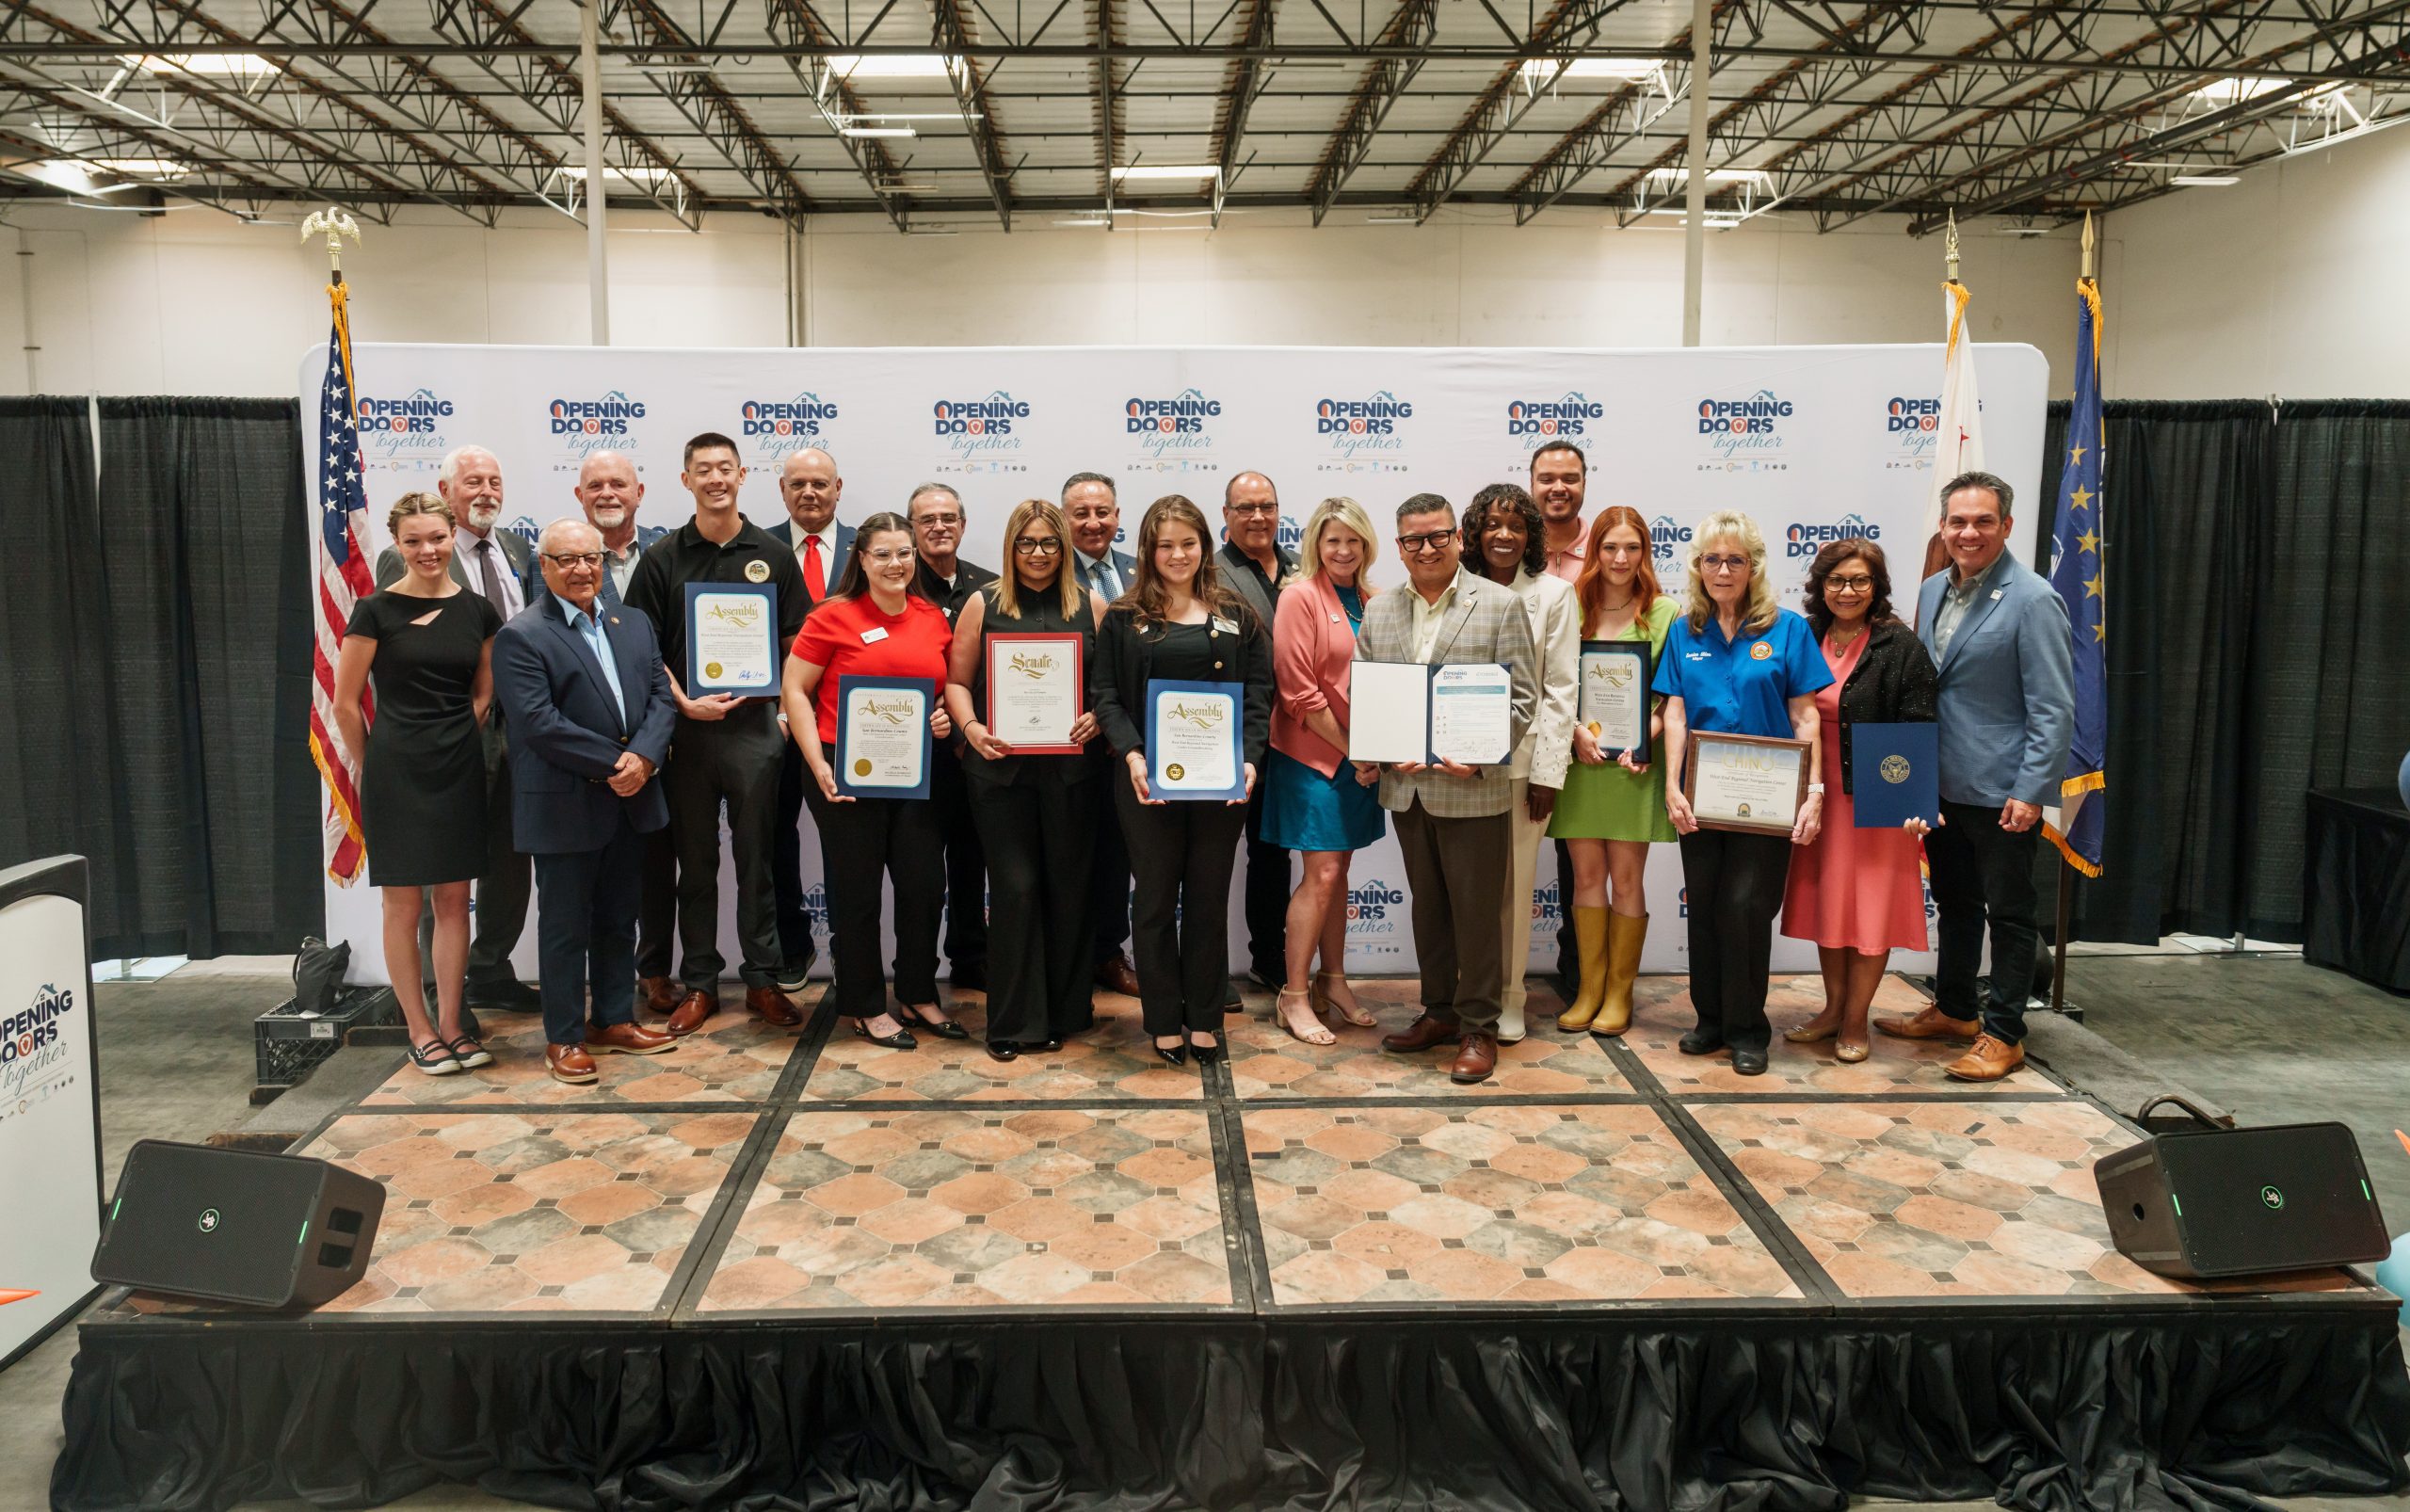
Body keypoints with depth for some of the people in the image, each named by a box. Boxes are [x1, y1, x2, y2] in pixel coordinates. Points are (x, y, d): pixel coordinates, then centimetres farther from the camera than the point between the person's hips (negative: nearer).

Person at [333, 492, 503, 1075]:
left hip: (459, 770, 3)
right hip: (396, 772, -3)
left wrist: (456, 742, 9)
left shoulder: (478, 610, 5)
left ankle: (450, 1025, 17)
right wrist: (374, 767, 5)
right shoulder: (376, 611, -6)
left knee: (454, 900, 8)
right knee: (403, 905, 3)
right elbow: (345, 704, -1)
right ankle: (420, 1031, 13)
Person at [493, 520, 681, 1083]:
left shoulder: (634, 623, 11)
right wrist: (613, 764, -18)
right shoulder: (521, 637, -9)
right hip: (566, 808, -6)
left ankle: (614, 1021, 29)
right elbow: (539, 723, -18)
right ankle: (564, 1038, 16)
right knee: (565, 927, 4)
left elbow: (661, 695, 5)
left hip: (629, 801, 6)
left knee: (619, 920, 16)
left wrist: (643, 757, -13)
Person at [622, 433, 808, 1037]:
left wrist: (754, 688, -8)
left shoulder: (773, 556, 5)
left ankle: (762, 980, 14)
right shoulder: (663, 558, 4)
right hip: (684, 724, 0)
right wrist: (683, 702, -10)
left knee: (756, 858, 5)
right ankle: (698, 982, 17)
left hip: (753, 723, 0)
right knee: (695, 862, 8)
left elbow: (795, 642, 6)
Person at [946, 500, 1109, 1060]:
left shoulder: (1092, 606, 7)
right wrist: (971, 727, -11)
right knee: (1015, 887, -1)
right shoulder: (984, 604, 7)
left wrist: (1096, 720, -12)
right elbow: (957, 680, 6)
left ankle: (1064, 1012, 19)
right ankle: (1013, 1021, 9)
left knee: (1068, 886, 6)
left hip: (1071, 767, 1)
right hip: (1001, 767, -1)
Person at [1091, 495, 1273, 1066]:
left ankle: (1205, 1020, 20)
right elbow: (1104, 693, -2)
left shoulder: (1237, 616, 7)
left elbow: (1258, 693, 3)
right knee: (1154, 899, 6)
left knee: (1209, 899, 9)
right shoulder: (1124, 618, 3)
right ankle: (1165, 1023, 17)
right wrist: (1132, 755, -17)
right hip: (1148, 781, -1)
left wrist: (1248, 758, -11)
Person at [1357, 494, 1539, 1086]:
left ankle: (1477, 1028, 15)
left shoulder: (1501, 605, -4)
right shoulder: (1379, 612, 8)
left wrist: (1479, 759, -17)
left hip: (1473, 790, -4)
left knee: (1476, 912, 3)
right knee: (1428, 906, 16)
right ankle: (1439, 1011, 30)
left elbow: (1522, 699, -6)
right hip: (1406, 787, 4)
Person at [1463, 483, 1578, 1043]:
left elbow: (1560, 689, -1)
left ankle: (1509, 997, 16)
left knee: (1515, 882, 3)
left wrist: (1548, 771, -6)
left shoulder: (1553, 594, 1)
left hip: (1523, 758, -1)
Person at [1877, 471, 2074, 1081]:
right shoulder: (1932, 590, 8)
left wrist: (2031, 793, -20)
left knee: (2008, 912, 5)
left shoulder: (2033, 601, -14)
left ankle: (2002, 1035, 14)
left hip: (2001, 792, -7)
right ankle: (1954, 1009, 33)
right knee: (1954, 902, 19)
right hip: (1942, 784, 7)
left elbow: (2054, 710, -16)